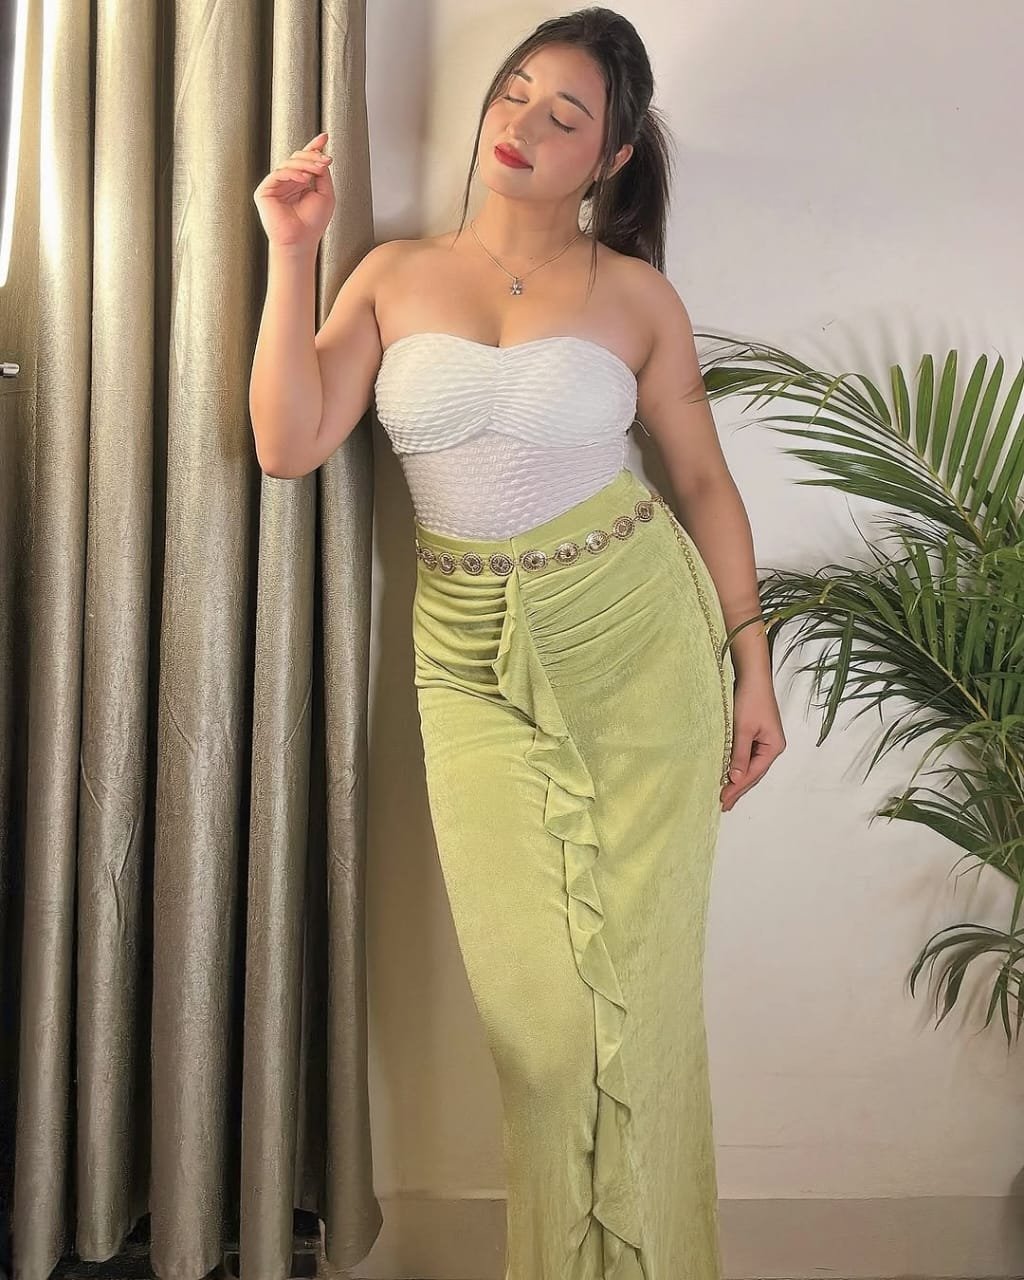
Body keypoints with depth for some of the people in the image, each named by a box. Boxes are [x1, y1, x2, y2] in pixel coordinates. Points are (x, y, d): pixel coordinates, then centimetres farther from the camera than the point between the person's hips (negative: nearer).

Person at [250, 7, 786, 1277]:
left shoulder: (636, 295, 2)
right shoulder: (393, 275, 5)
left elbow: (703, 480, 7)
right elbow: (288, 446, -4)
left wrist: (752, 665, 4)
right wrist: (291, 253, -5)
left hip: (640, 641, -1)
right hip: (475, 660, 1)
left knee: (634, 982, 3)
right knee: (534, 997, 3)